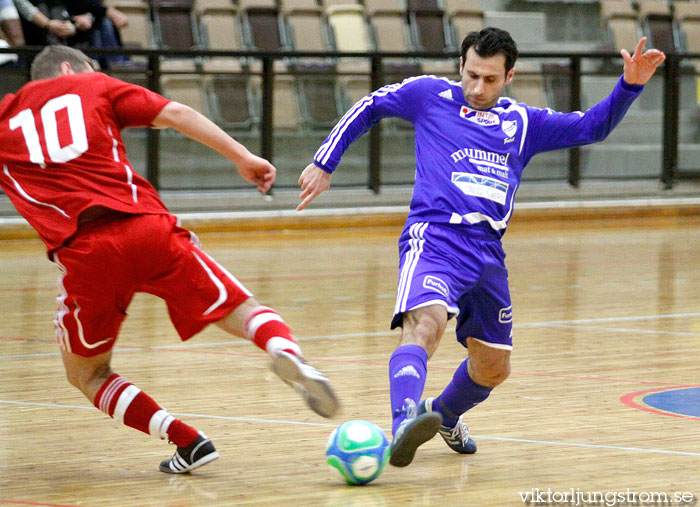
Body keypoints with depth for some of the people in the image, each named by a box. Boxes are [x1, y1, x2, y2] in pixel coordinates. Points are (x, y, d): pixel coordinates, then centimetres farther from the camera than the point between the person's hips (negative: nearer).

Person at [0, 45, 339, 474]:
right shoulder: (94, 86, 18)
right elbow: (175, 113, 9)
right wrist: (242, 157, 8)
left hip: (83, 251, 0)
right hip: (146, 228, 0)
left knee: (86, 374, 20)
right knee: (243, 311, 9)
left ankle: (187, 442, 4)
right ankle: (286, 350, -25)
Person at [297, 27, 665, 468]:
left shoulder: (522, 123, 18)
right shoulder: (430, 95, 10)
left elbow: (592, 127, 18)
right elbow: (370, 107, 23)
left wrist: (629, 86, 3)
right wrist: (325, 164, 19)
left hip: (487, 253, 5)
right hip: (433, 238, -5)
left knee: (494, 366, 13)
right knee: (426, 323, -33)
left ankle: (443, 415, 44)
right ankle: (404, 423, -54)